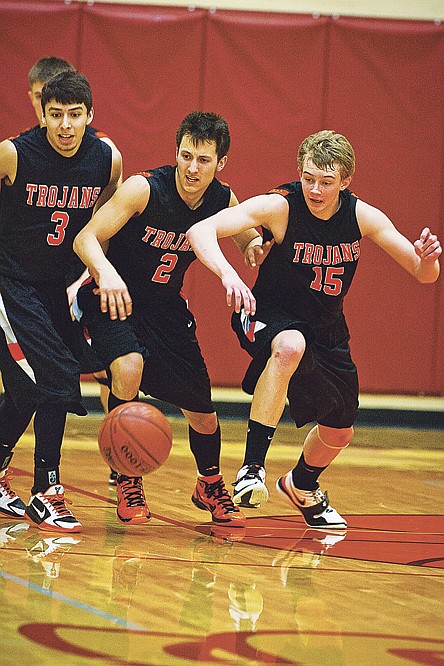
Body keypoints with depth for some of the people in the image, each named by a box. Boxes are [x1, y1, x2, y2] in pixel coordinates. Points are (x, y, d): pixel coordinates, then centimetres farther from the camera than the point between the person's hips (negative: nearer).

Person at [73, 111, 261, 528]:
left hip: (166, 309, 5)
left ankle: (210, 485, 37)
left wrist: (256, 245, -16)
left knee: (202, 413, 4)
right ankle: (127, 482, -14)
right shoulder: (145, 188, -24)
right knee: (129, 365, -33)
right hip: (115, 301, -4)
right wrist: (106, 273, -48)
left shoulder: (223, 201, -9)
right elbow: (85, 238, -26)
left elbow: (251, 242, 10)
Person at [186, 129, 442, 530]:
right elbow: (200, 231, -36)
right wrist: (228, 274, -54)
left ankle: (302, 486, 48)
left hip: (327, 329, 5)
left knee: (339, 433, 13)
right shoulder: (279, 207, -25)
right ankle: (252, 467, -34)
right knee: (290, 346, -40)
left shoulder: (362, 217, -14)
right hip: (270, 315, -5)